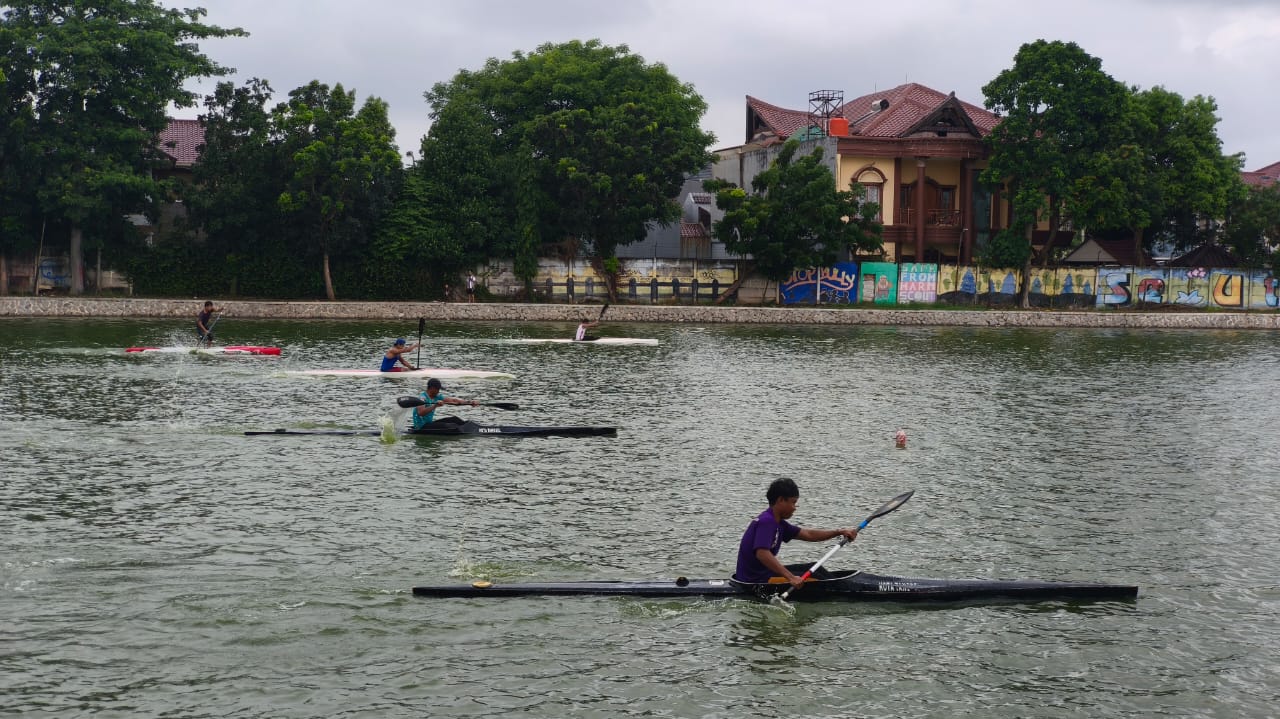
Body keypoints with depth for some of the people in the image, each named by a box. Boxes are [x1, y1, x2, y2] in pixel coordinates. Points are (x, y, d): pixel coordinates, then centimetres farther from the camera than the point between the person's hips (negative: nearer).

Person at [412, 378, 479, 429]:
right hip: (421, 427, -9)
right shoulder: (422, 397, -18)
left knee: (455, 419, 2)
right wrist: (435, 406, -45)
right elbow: (420, 413, -36)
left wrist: (469, 402, -7)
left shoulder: (437, 396, 7)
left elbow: (453, 400, 5)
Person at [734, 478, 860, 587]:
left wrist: (840, 532, 6)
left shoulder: (776, 522, 12)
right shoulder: (766, 521, -20)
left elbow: (808, 535, 15)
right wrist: (791, 577, -39)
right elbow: (762, 554, -35)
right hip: (754, 582, -11)